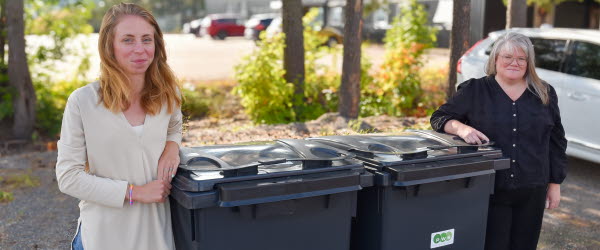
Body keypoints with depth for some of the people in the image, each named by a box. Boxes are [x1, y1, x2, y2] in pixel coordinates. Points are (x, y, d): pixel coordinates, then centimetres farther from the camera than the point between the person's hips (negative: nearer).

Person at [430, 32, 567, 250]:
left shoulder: (545, 94, 8)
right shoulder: (475, 90, 0)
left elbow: (556, 141, 12)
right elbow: (440, 117, 1)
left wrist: (555, 183, 10)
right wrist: (461, 127, -21)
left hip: (532, 191, 3)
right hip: (490, 190, -2)